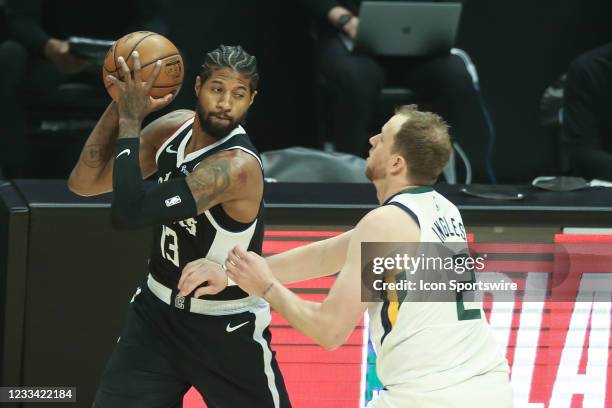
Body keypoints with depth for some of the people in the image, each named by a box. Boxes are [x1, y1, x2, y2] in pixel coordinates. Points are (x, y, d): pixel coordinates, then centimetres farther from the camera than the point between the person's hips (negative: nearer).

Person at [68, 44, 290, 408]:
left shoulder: (238, 165, -29)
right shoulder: (175, 127, -6)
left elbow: (130, 213, -35)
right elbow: (84, 184, -6)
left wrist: (130, 122, -29)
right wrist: (118, 108, -18)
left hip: (227, 327, -6)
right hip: (158, 311, 6)